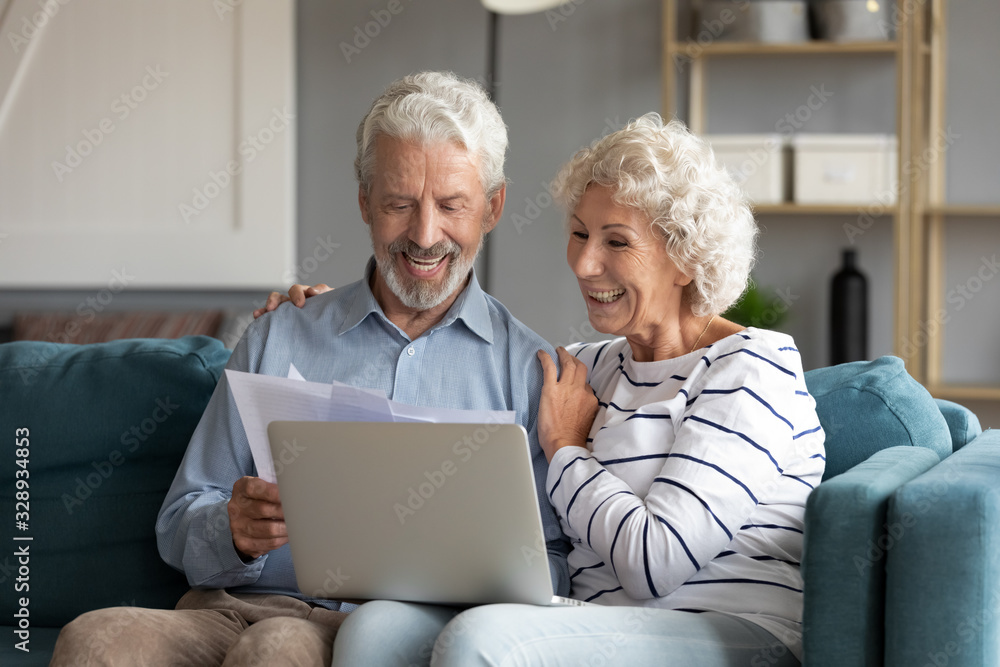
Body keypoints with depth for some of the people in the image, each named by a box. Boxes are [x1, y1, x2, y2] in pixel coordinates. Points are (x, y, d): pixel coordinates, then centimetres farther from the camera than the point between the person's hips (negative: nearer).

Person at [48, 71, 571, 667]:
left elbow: (553, 567, 8)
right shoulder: (276, 341, 19)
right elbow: (180, 525, 16)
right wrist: (234, 533, -8)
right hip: (235, 611, 3)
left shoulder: (532, 370, 12)